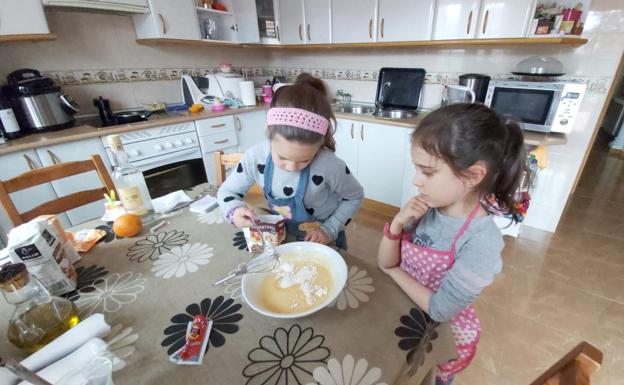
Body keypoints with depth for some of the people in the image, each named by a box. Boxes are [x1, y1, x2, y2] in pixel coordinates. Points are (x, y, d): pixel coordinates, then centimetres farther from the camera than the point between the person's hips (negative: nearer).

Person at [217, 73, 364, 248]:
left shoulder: (329, 165, -30)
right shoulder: (255, 157, -22)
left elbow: (354, 197, -11)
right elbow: (227, 190, -6)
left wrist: (330, 229, -17)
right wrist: (235, 211, -25)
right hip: (281, 238, 2)